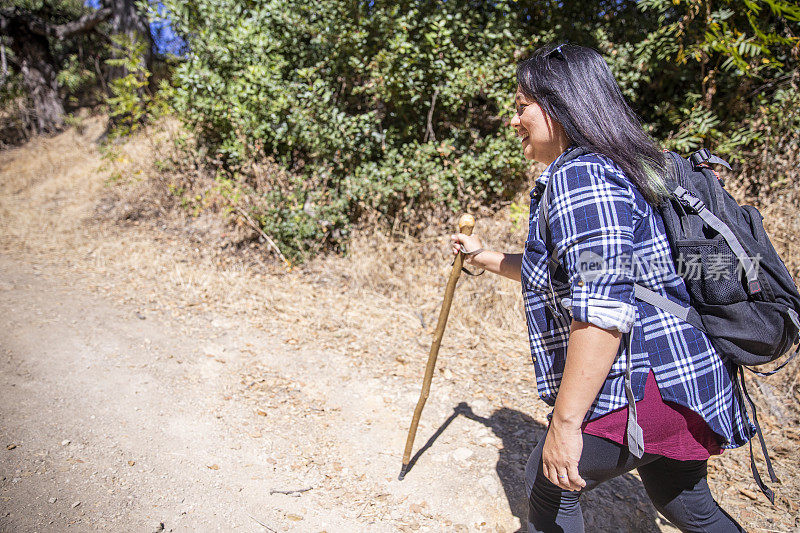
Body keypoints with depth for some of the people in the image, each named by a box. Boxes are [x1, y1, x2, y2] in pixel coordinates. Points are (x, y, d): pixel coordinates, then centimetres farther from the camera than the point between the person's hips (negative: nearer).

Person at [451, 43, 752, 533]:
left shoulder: (579, 175, -18)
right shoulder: (611, 171, 17)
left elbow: (602, 307, -28)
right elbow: (558, 275, 28)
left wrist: (565, 421, -25)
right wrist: (486, 258, 33)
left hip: (646, 390, -10)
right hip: (682, 380, 10)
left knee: (549, 486, 10)